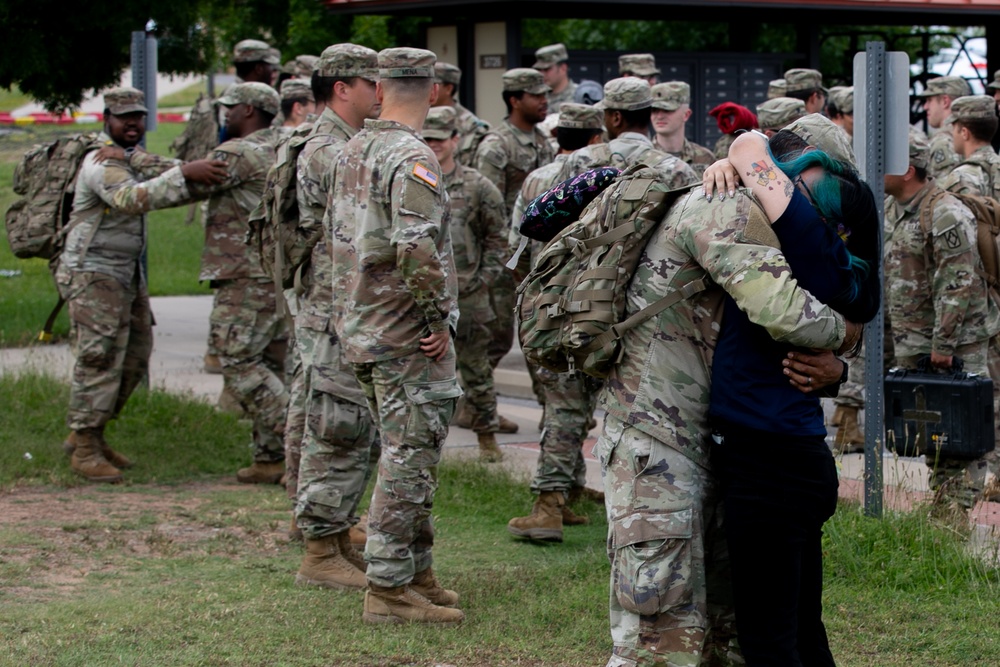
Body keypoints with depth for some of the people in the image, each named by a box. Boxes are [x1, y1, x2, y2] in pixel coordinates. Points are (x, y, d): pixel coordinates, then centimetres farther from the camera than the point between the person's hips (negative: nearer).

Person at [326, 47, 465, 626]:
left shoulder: (354, 150, 11)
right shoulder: (412, 157, -18)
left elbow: (335, 230, 21)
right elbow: (417, 246, -30)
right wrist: (438, 318, -20)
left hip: (361, 324, 9)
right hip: (406, 333, -9)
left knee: (408, 454, 18)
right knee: (410, 457, -4)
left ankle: (416, 572, 26)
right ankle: (389, 589, -1)